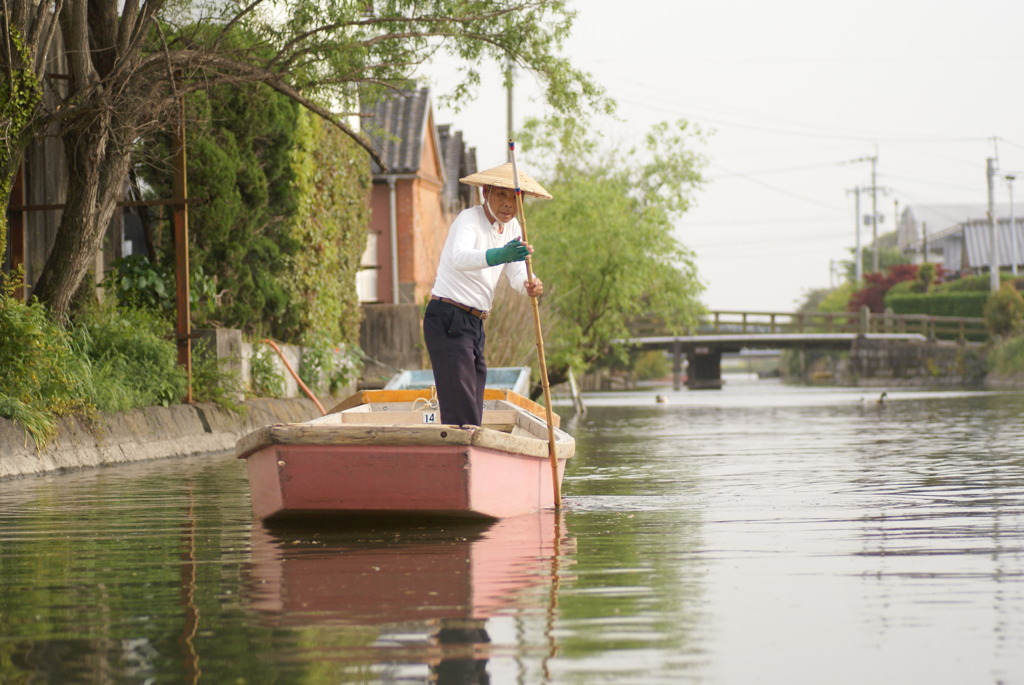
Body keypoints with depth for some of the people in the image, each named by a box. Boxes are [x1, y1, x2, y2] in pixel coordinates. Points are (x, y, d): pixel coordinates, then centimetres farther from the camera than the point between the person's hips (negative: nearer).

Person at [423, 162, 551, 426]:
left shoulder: (511, 226, 13)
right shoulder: (469, 219, -13)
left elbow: (517, 275, 6)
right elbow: (459, 257, -35)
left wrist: (530, 285, -18)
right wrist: (498, 255, -52)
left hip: (473, 324, 9)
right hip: (447, 321, -9)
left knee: (473, 411, 6)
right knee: (462, 413, -18)